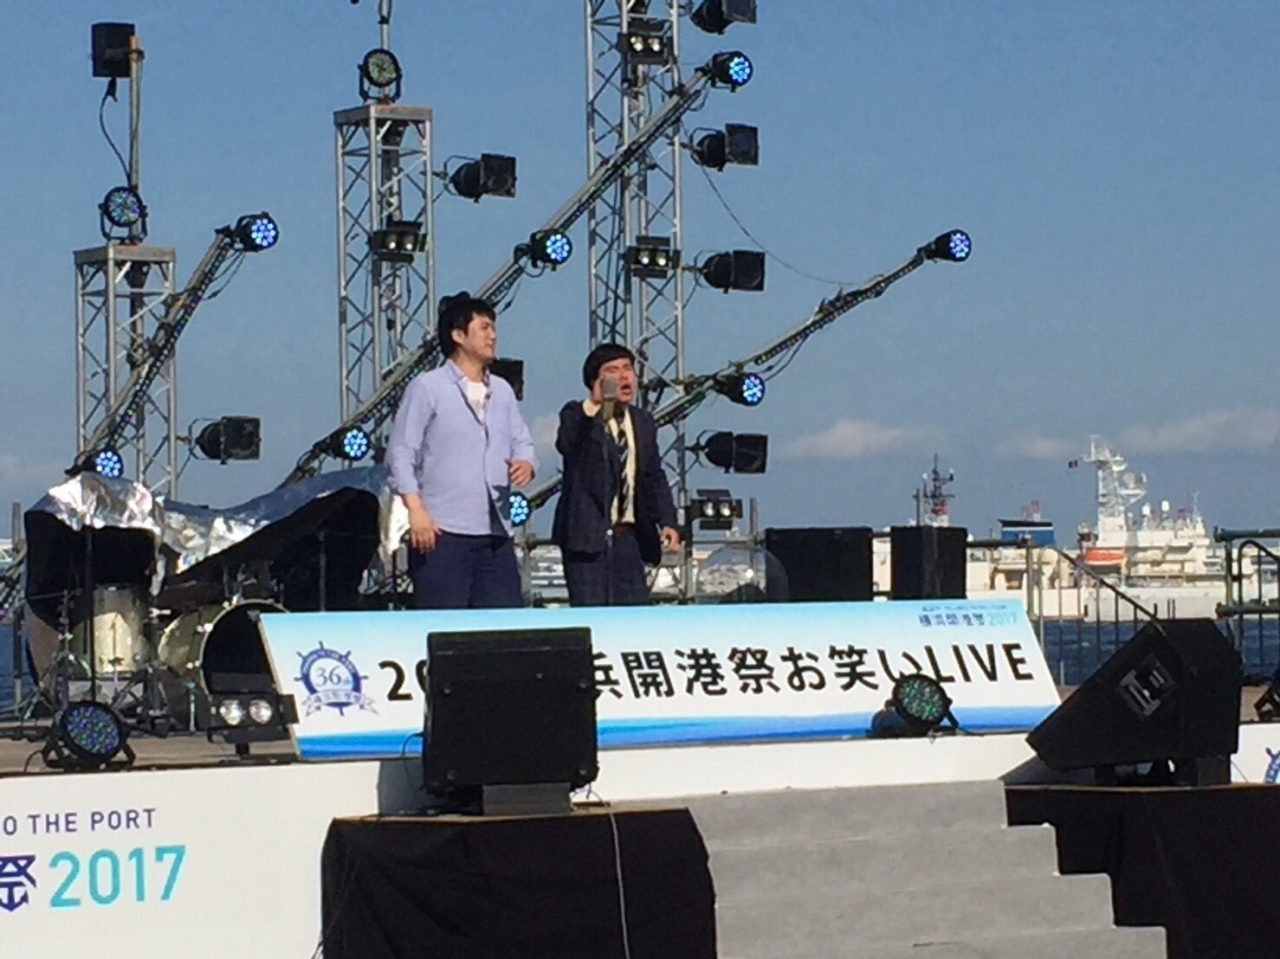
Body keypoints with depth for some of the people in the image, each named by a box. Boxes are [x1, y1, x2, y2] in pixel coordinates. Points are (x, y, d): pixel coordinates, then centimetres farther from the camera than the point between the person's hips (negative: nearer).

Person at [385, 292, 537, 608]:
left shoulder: (502, 391, 19)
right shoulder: (427, 387, 0)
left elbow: (522, 442, 20)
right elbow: (400, 453, -4)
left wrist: (526, 463, -5)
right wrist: (416, 509, -15)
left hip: (495, 534, 6)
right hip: (442, 534, -6)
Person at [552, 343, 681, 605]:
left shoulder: (643, 423, 15)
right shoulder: (577, 415, -4)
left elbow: (654, 478, 18)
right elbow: (566, 445, -27)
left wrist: (667, 522, 5)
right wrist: (593, 407, -41)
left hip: (628, 535, 5)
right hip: (588, 535, -5)